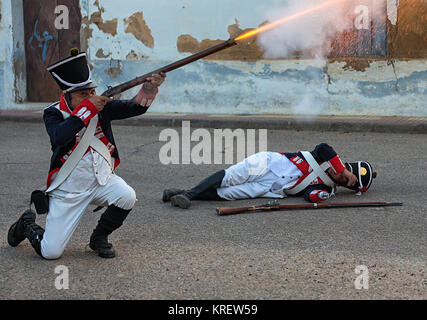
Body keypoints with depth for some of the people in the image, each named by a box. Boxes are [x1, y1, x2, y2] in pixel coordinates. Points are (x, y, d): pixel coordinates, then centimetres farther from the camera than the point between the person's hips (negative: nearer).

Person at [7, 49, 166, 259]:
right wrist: (87, 108, -35)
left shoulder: (102, 107, -3)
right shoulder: (54, 114, -12)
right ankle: (28, 225, 28)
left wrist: (148, 90, -35)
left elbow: (134, 107, -15)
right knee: (50, 252, -9)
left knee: (127, 197, -29)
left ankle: (99, 237, 1)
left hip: (101, 180, 3)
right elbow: (59, 136, -34)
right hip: (68, 189, -3)